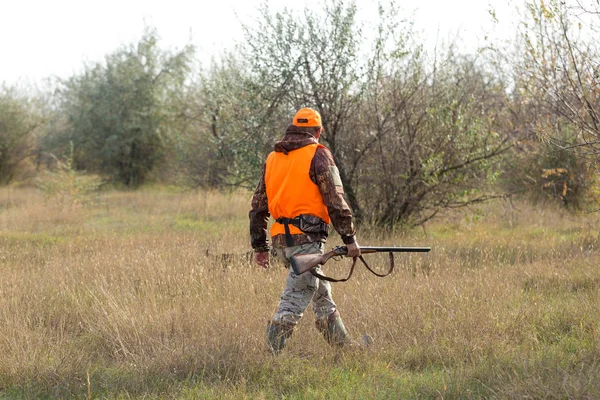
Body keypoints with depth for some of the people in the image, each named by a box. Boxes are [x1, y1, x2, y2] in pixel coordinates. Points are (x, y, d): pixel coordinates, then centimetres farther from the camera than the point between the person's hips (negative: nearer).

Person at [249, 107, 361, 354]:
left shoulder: (272, 158, 17)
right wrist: (350, 238, -5)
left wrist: (259, 245, 22)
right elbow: (335, 201, -9)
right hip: (306, 238, -7)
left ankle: (343, 346, 28)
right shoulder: (318, 155, -3)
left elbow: (258, 206, 18)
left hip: (280, 239, 8)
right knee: (295, 299, -7)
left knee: (321, 293, 19)